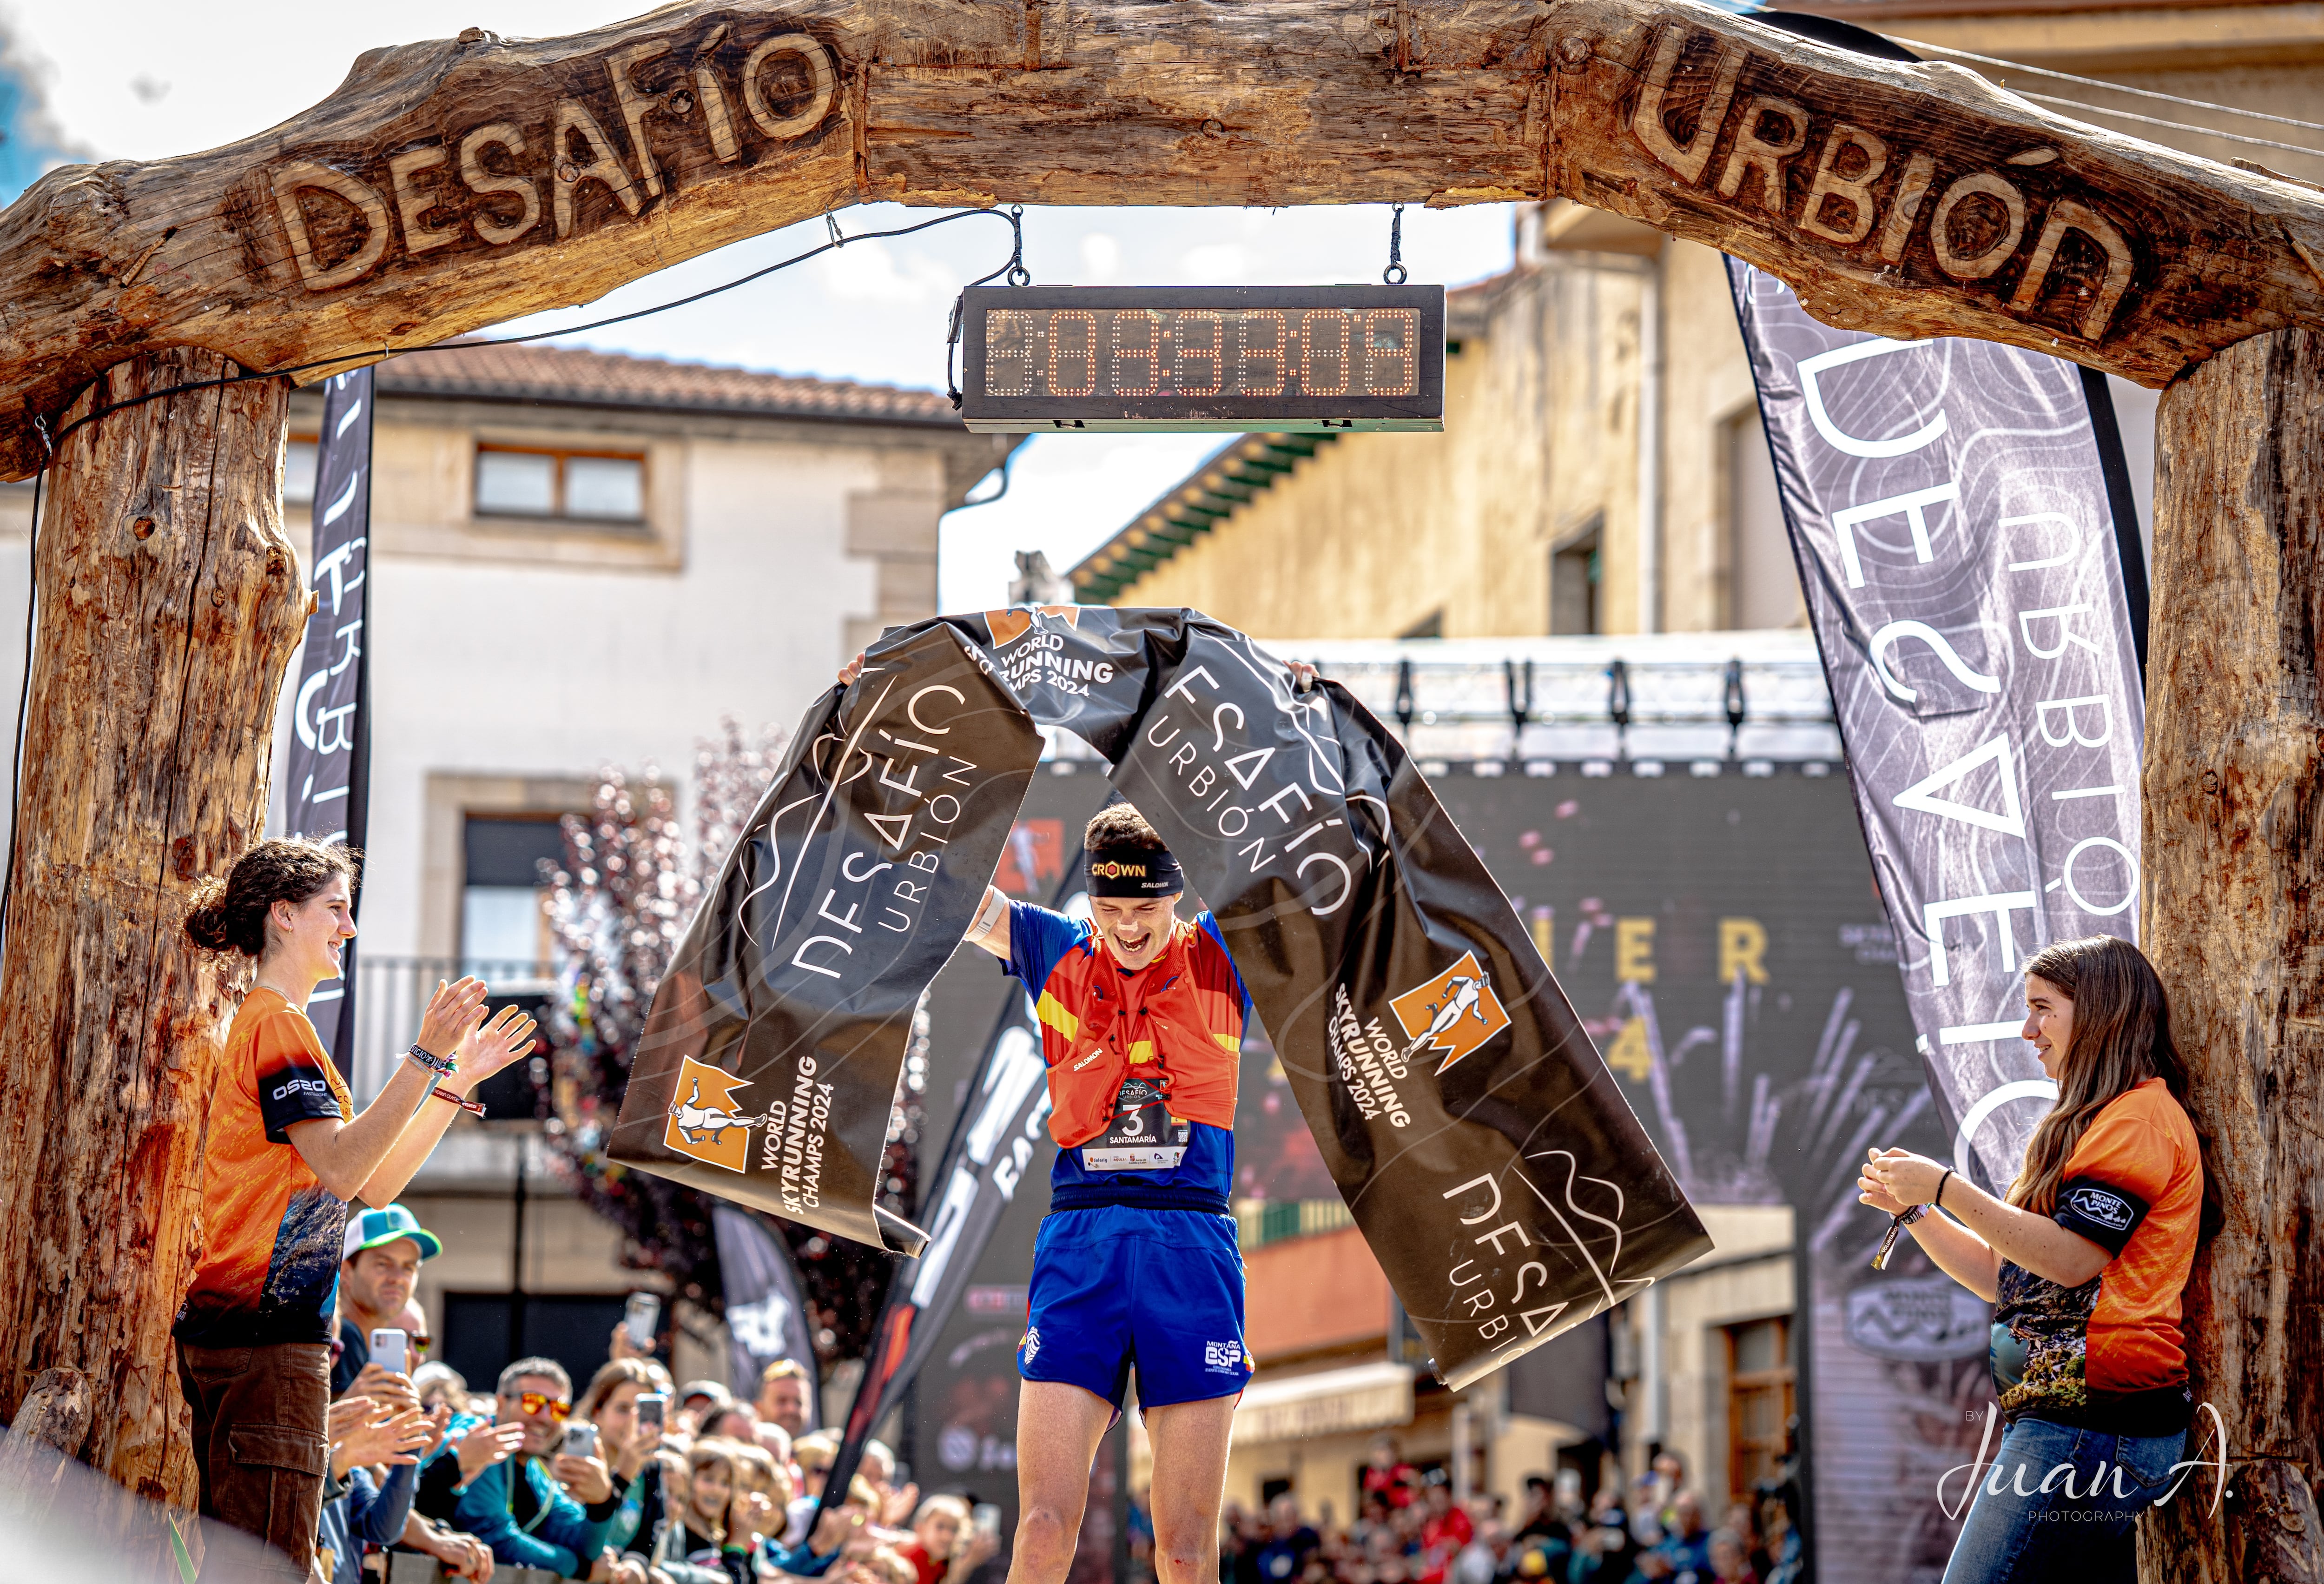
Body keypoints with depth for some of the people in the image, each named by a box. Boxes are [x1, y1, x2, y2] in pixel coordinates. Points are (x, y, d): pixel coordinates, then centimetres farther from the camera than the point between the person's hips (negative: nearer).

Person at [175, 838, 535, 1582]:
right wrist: (428, 1057, -21)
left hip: (231, 1335, 11)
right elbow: (343, 1167, -19)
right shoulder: (277, 1022, -8)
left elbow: (375, 1185, 22)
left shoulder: (270, 1022, 24)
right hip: (266, 1334, -11)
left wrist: (459, 1080, 18)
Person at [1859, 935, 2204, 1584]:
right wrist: (1913, 1209, 15)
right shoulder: (2093, 1123, 26)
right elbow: (2005, 1278, 25)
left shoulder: (2140, 1115, -6)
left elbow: (2070, 1259, -18)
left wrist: (1946, 1188, -13)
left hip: (2090, 1424, -10)